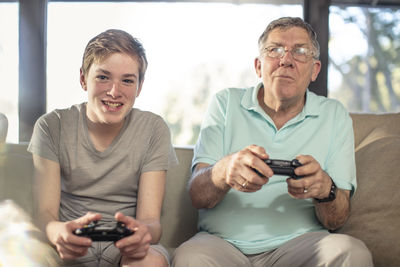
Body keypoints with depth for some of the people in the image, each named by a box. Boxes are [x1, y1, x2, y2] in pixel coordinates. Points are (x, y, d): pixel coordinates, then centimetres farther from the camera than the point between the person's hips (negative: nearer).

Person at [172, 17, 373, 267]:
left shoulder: (334, 116, 13)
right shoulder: (226, 103, 12)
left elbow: (337, 220, 7)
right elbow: (197, 196, 1)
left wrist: (325, 189, -18)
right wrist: (224, 171, -24)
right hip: (223, 242, 0)